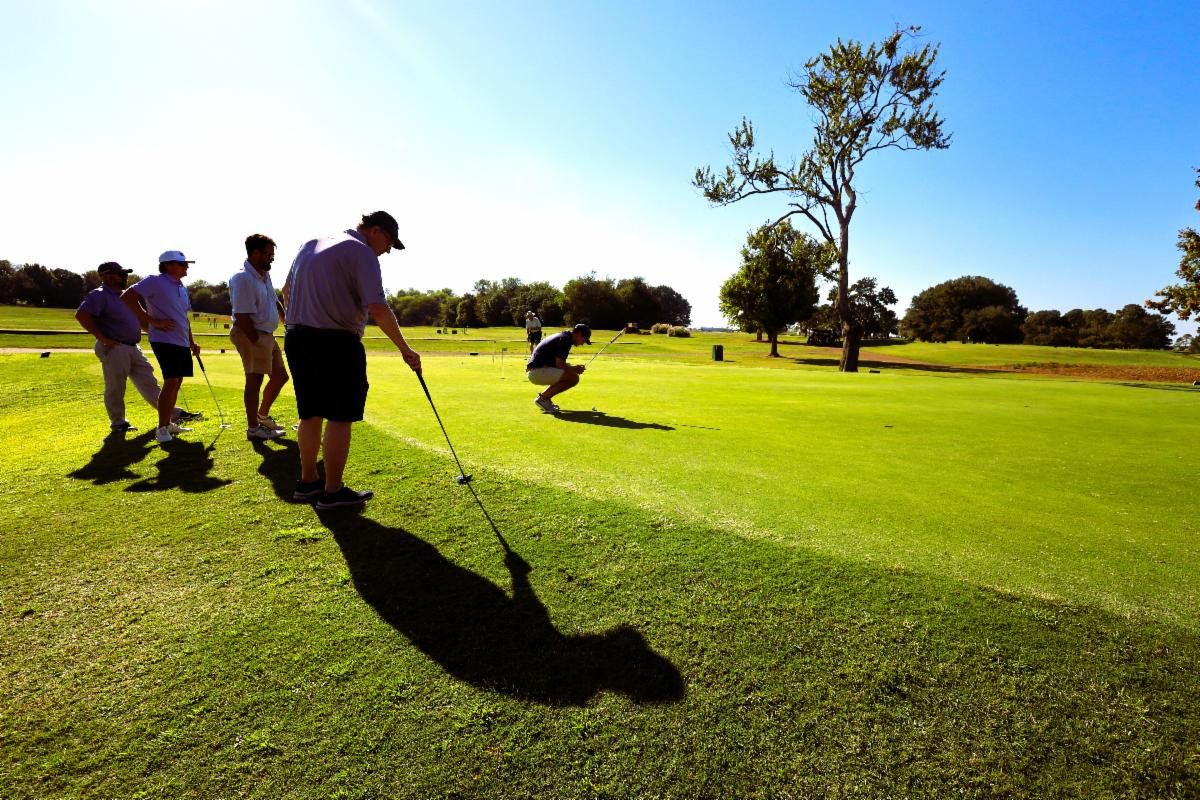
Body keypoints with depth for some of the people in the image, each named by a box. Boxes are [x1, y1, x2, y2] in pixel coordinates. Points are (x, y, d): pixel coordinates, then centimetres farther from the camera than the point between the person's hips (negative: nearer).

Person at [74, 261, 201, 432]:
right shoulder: (99, 295, -10)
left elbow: (140, 318, 27)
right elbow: (81, 315, -21)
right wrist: (102, 338, -20)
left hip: (133, 348, 8)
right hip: (114, 348, -8)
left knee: (149, 383, 9)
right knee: (115, 388, 1)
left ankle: (174, 413, 11)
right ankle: (118, 422, 13)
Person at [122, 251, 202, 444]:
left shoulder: (182, 288, 17)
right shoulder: (155, 282, -8)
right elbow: (127, 297, -15)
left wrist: (192, 342, 20)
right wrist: (153, 321, -18)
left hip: (182, 342, 9)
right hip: (164, 340, -9)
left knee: (177, 382, 12)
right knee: (171, 381, -13)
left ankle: (168, 423, 23)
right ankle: (162, 429, -6)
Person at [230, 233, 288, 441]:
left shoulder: (265, 275, 13)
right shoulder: (243, 278, -16)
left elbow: (275, 302, 23)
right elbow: (242, 317, -21)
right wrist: (256, 341, -20)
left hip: (267, 335, 10)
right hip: (251, 335, -10)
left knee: (280, 376, 16)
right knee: (255, 378, -4)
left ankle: (262, 415, 33)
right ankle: (253, 428, 4)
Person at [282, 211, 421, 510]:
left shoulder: (311, 244, 18)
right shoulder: (361, 252, -8)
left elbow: (287, 290, 23)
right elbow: (378, 309, -20)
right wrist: (405, 349, -15)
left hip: (296, 338, 9)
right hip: (335, 342, -8)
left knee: (311, 414, 15)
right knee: (340, 417, -1)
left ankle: (308, 482, 24)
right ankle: (332, 492, 4)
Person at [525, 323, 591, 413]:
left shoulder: (562, 336, 20)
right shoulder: (565, 339, -12)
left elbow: (558, 364, 23)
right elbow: (559, 364, -18)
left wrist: (574, 368, 11)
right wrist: (574, 369, -1)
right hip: (538, 371, -10)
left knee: (571, 374, 24)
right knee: (574, 378, -17)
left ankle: (543, 397, 15)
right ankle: (543, 399, -8)